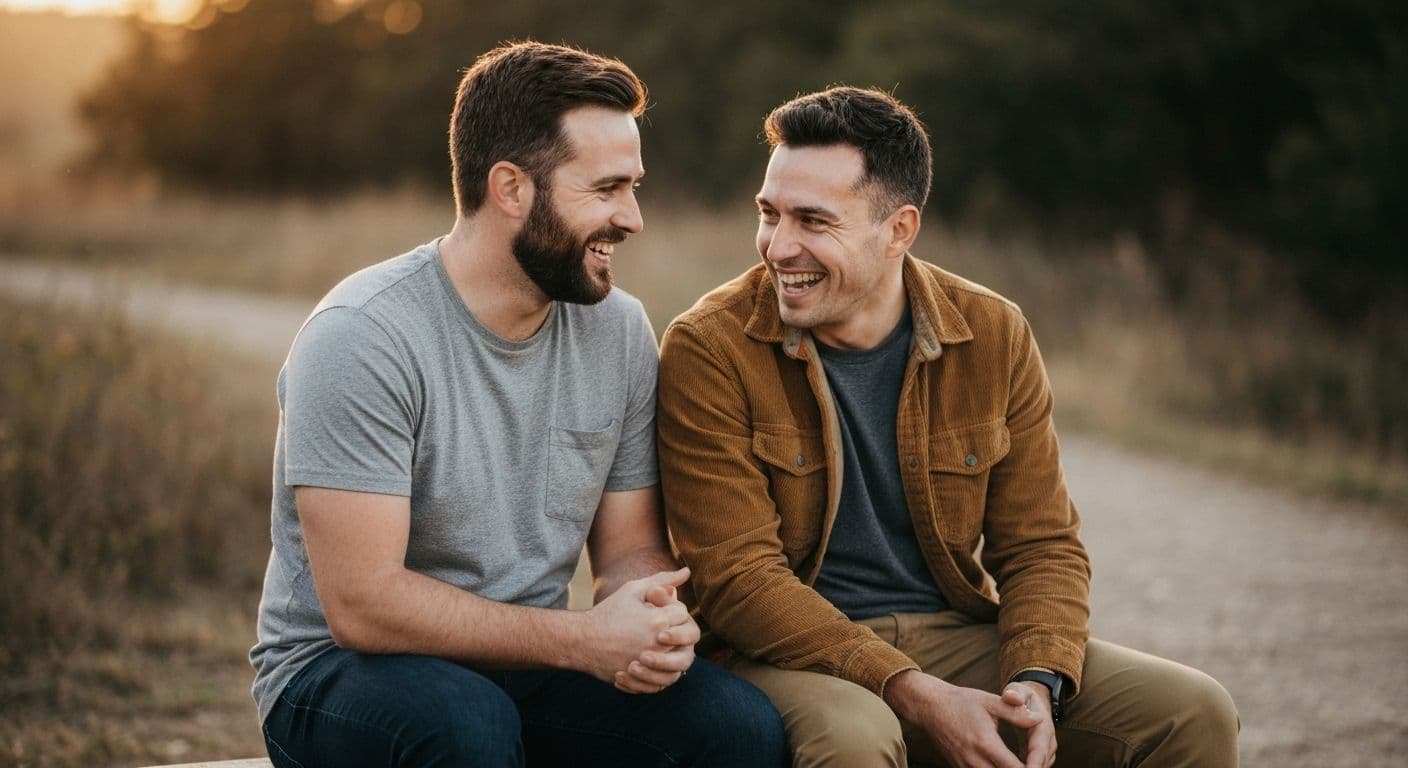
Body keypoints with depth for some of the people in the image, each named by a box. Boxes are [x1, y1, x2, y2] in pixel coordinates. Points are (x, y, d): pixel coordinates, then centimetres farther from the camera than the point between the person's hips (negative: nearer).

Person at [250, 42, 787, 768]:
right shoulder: (362, 338, -18)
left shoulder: (618, 328, 1)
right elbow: (362, 604, -23)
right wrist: (582, 639, -25)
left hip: (523, 668, 5)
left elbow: (631, 547, 8)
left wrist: (657, 626, -16)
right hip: (345, 673, -5)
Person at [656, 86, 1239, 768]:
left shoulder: (993, 335, 1)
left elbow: (1041, 545, 4)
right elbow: (739, 578, -16)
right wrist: (919, 698, -24)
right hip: (787, 655, -4)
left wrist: (1036, 683, -17)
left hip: (955, 636, 4)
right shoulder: (708, 349, -11)